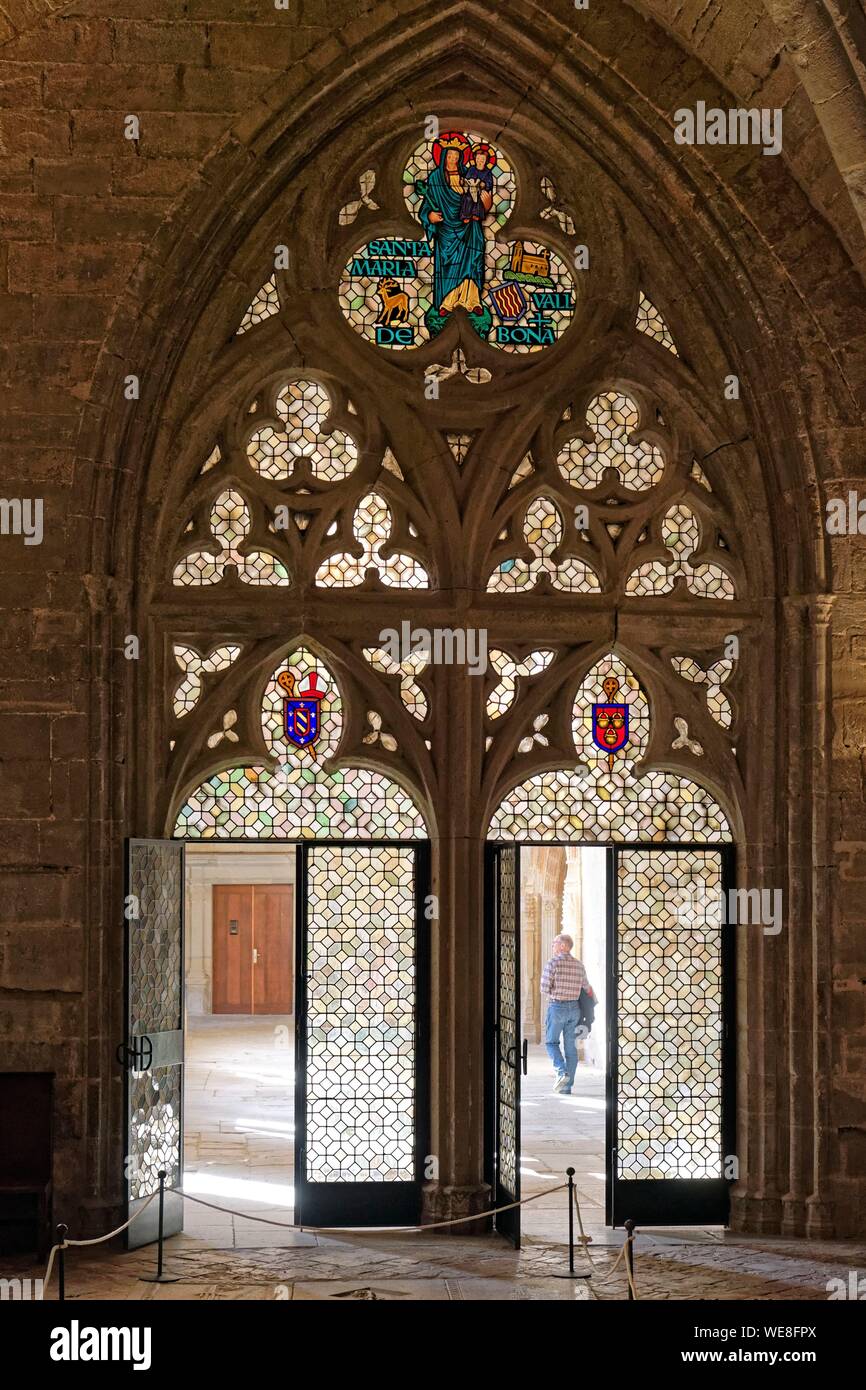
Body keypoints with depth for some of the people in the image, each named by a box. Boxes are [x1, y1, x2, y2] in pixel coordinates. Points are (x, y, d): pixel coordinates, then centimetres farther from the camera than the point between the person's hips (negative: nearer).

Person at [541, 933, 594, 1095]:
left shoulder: (553, 962, -11)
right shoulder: (579, 964, 6)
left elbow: (545, 988, -12)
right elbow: (586, 988, 15)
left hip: (556, 1008, -5)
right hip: (574, 1008, 5)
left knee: (551, 1042, 10)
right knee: (570, 1047, 7)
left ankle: (562, 1072, -12)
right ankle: (567, 1086, 6)